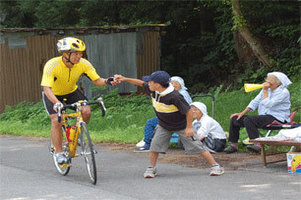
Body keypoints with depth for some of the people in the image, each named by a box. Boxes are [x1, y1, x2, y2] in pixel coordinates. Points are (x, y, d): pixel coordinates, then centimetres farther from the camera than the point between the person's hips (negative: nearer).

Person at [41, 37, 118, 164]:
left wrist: (106, 82, -41)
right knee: (56, 120, -20)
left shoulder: (83, 64, -24)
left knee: (86, 111, -19)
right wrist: (56, 103, -60)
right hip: (53, 94, -3)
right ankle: (58, 152, -5)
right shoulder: (52, 65, -35)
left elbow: (96, 80, -18)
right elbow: (47, 88, -43)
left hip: (71, 92, 3)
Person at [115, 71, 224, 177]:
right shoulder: (153, 90, -14)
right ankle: (151, 168, 14)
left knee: (196, 146, -5)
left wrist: (189, 127, -21)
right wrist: (124, 79, 3)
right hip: (164, 126, 6)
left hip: (181, 126, -6)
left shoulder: (174, 96, -35)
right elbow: (142, 83, 5)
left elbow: (188, 110, -26)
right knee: (155, 145, -4)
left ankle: (215, 166, 3)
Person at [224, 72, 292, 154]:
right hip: (263, 117, 9)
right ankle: (233, 144, 3)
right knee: (235, 119, -1)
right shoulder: (267, 89, 16)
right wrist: (242, 113, 6)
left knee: (248, 119, -32)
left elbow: (268, 104, -20)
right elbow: (255, 102, 15)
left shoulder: (283, 92, -10)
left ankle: (257, 145, -36)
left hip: (276, 118, -9)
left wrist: (265, 91, -11)